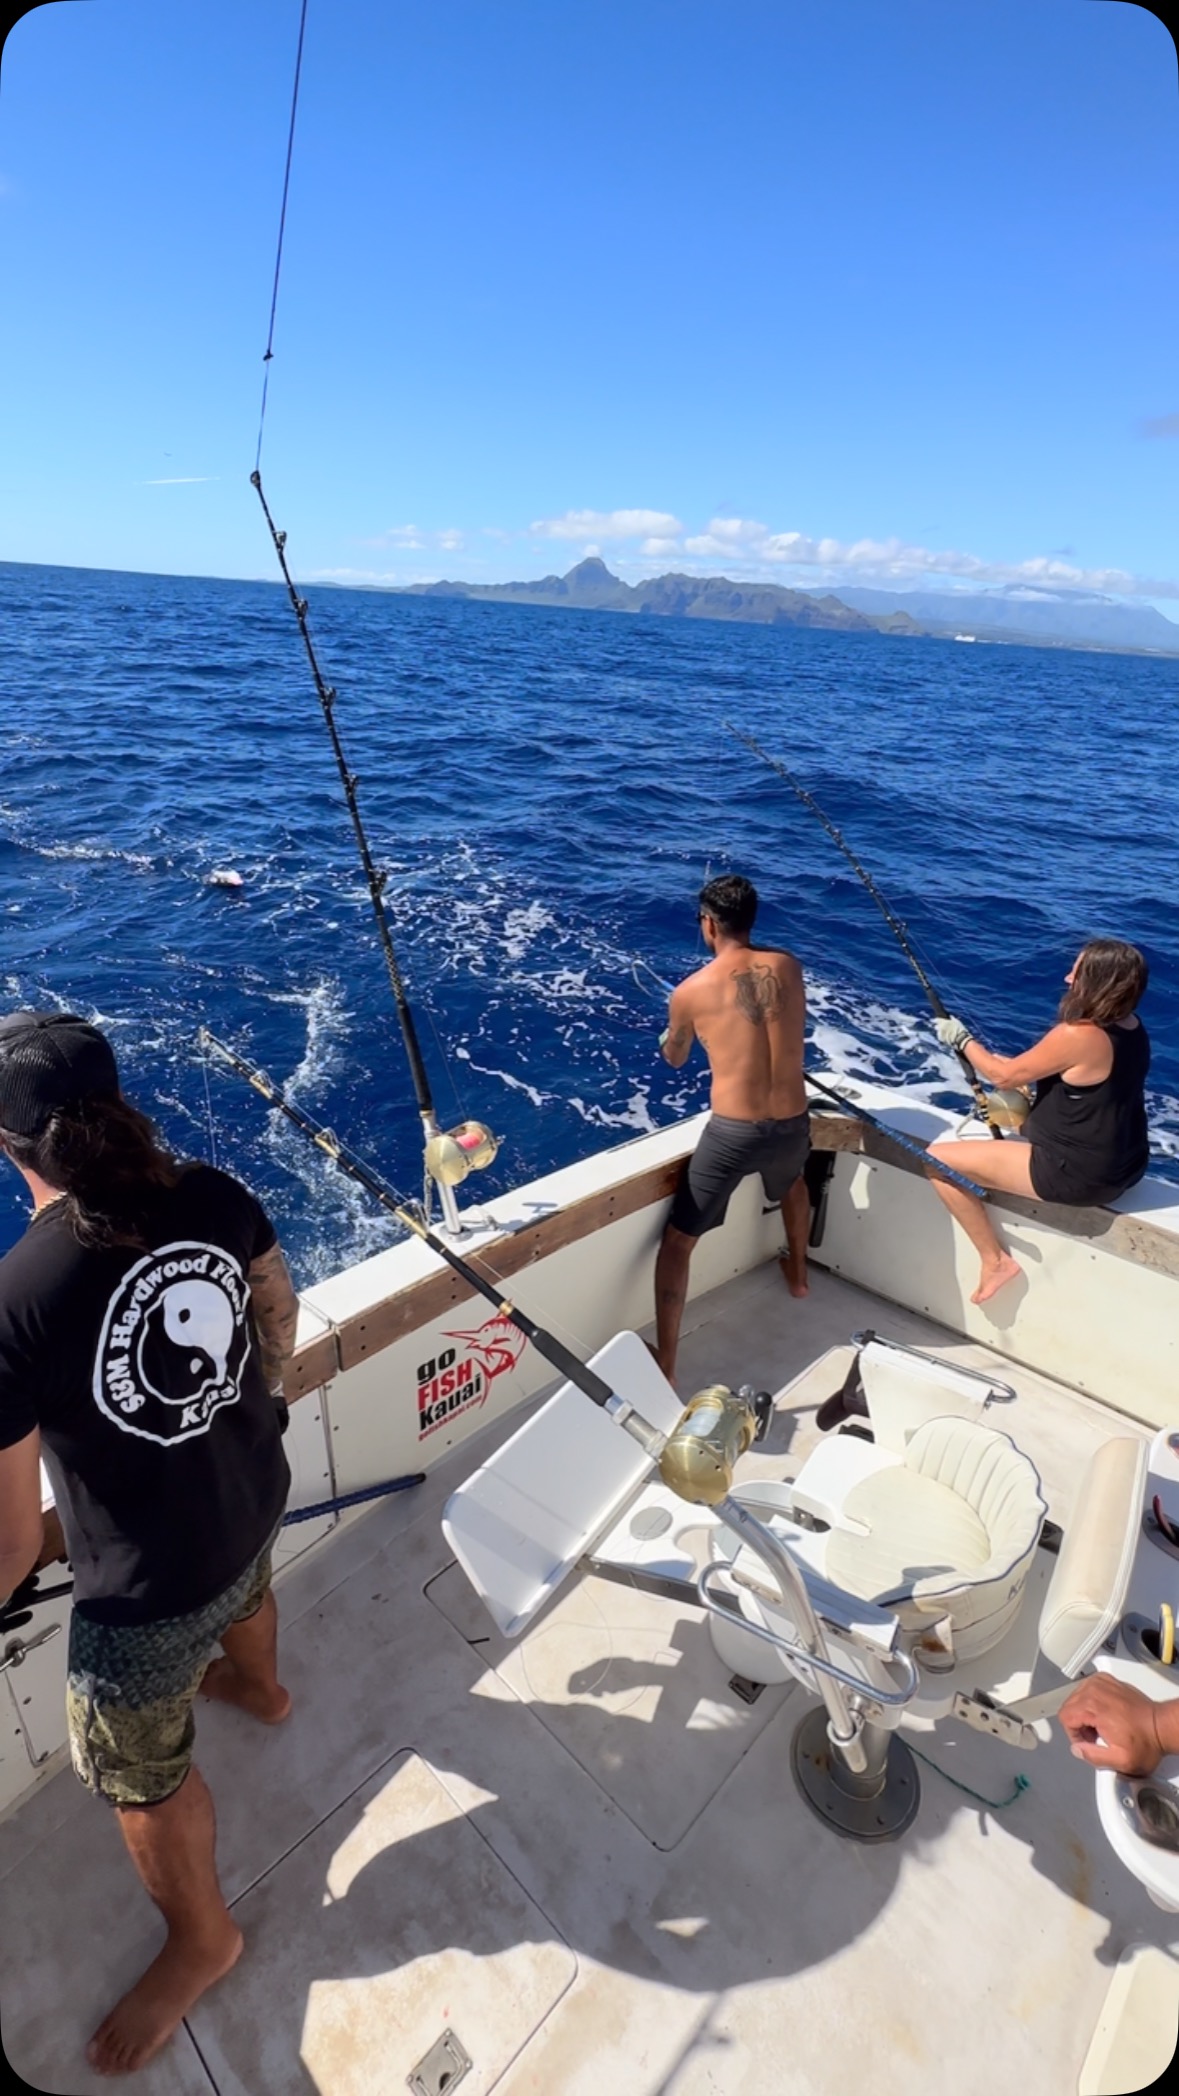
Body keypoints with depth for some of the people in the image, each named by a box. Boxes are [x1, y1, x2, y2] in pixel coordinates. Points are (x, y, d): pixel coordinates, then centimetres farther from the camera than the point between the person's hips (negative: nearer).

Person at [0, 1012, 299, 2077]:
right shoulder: (214, 1198, -20)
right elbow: (280, 1306, 0)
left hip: (148, 1592, -5)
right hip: (256, 1499, 6)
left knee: (140, 1771, 26)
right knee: (242, 1592, 41)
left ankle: (202, 1939, 54)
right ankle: (258, 1685, 75)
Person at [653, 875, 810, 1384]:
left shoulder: (690, 991, -5)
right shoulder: (789, 966, 3)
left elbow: (674, 1060, 15)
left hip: (732, 1133, -4)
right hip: (793, 1125, 4)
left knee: (677, 1241, 11)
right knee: (792, 1182, 40)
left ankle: (664, 1366, 11)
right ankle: (797, 1273, 59)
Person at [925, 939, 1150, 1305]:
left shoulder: (1077, 1035, -25)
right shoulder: (1132, 1027, 1)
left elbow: (1004, 1076, -12)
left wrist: (962, 1038, 2)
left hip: (1080, 1175, -9)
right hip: (1122, 1166, 9)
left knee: (937, 1159, -6)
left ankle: (995, 1261, 4)